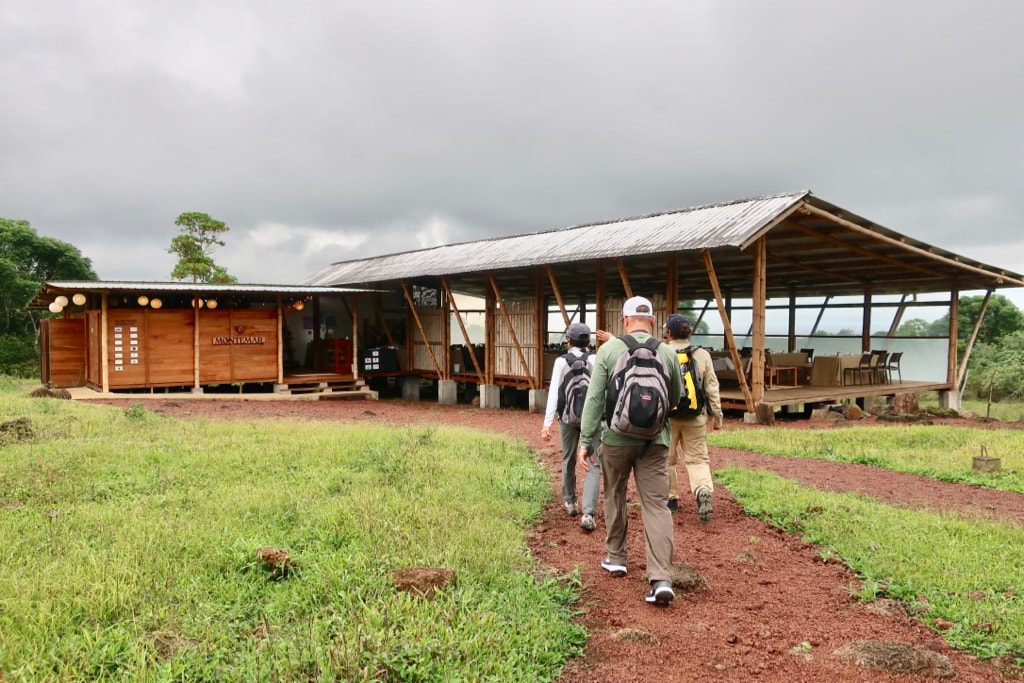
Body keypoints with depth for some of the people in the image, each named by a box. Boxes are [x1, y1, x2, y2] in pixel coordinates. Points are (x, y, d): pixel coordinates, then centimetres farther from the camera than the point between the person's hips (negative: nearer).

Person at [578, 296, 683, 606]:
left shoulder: (609, 349, -4)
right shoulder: (668, 352, 1)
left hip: (617, 438, -1)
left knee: (615, 497, 19)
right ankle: (661, 579, -9)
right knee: (657, 504, 0)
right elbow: (675, 398, 13)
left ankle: (615, 558, 32)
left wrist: (585, 440, -4)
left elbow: (594, 397, -8)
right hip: (655, 439, 1)